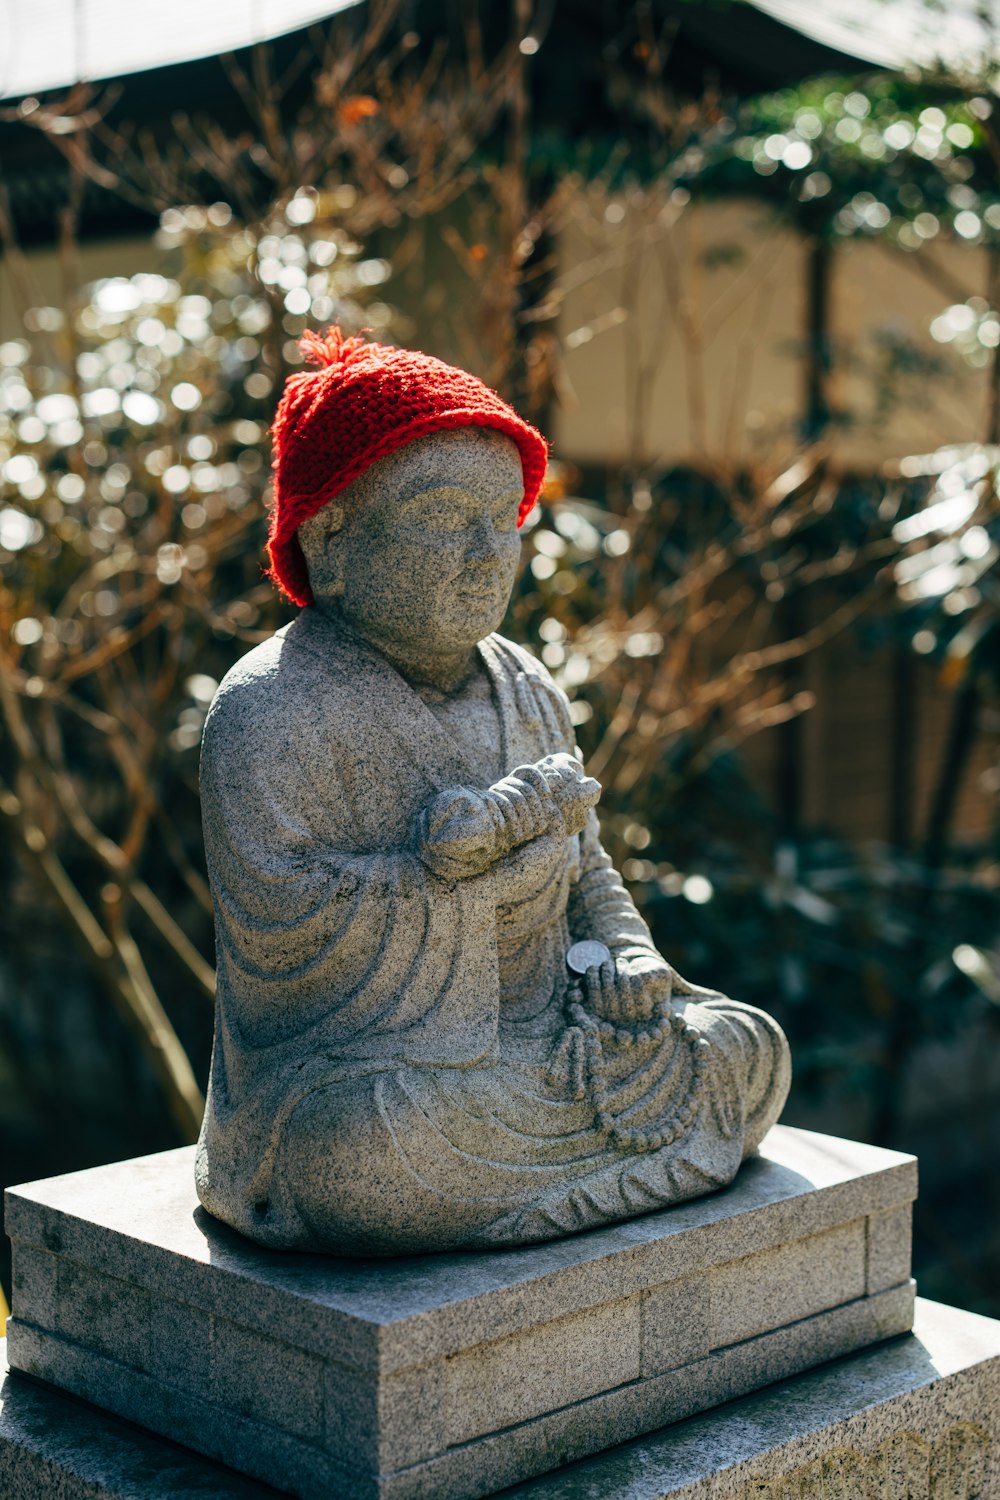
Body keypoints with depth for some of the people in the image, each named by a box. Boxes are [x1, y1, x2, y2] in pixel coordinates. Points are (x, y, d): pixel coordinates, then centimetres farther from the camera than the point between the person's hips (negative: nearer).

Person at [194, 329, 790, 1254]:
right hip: (349, 1092, -6)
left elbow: (584, 877, 19)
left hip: (531, 1061, 6)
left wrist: (622, 954, -5)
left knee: (748, 1052, -5)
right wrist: (484, 838, -21)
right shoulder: (272, 710, -14)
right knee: (370, 1149, -37)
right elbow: (277, 931, -23)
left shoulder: (524, 690, 9)